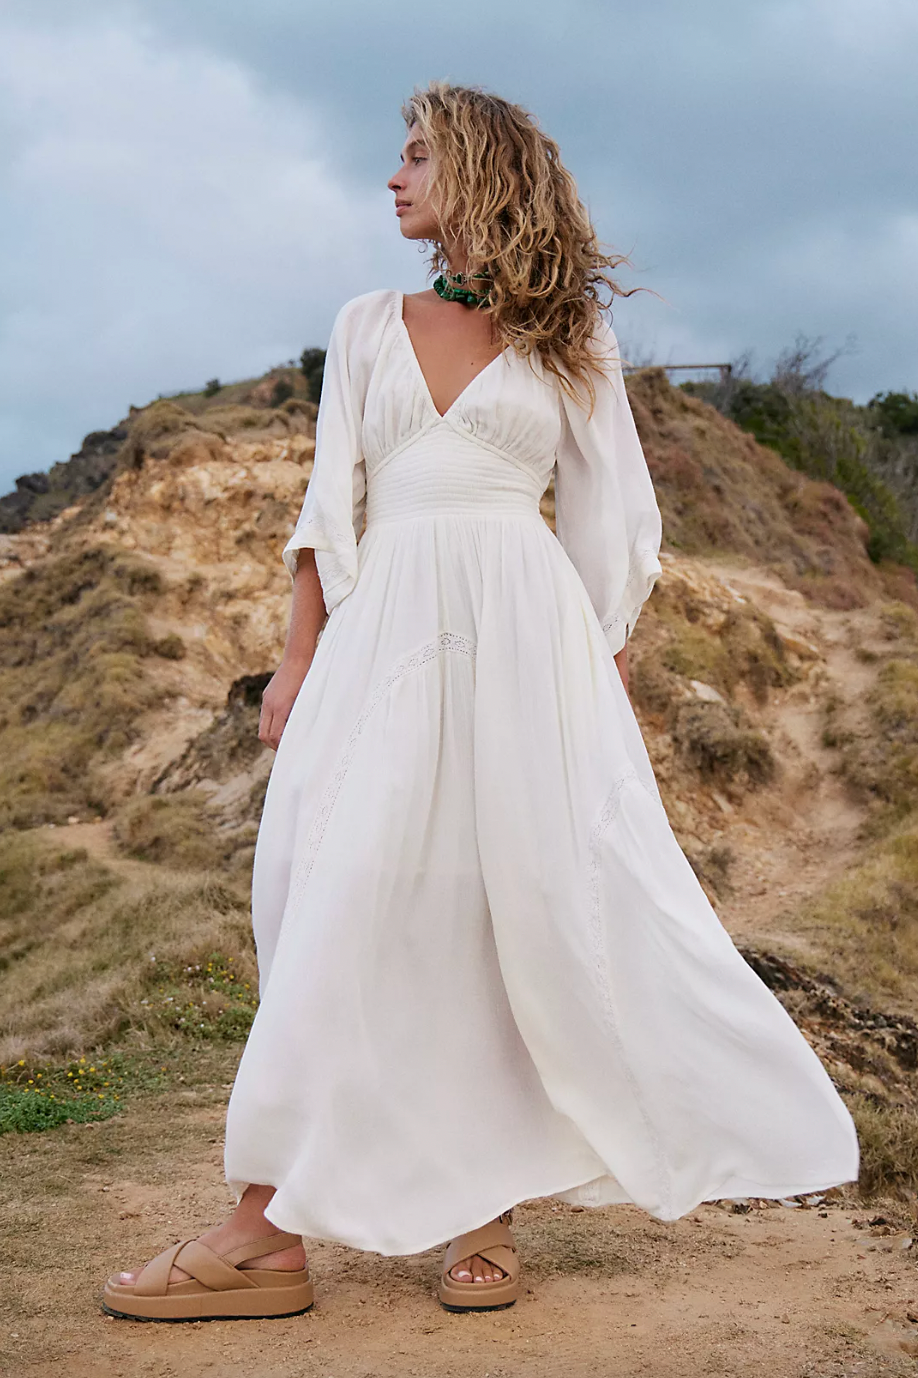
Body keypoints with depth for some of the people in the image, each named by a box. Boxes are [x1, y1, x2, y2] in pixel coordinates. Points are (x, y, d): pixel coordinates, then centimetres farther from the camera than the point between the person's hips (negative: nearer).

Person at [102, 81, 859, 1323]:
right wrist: (298, 659, 4)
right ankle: (272, 1229, -1)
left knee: (546, 903, -3)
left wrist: (612, 688, 0)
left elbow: (612, 524, 7)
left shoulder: (568, 341, 8)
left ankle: (485, 1200, 11)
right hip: (384, 631, 2)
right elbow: (331, 507, 13)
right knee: (351, 906, -3)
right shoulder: (368, 327, 15)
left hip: (522, 629, -2)